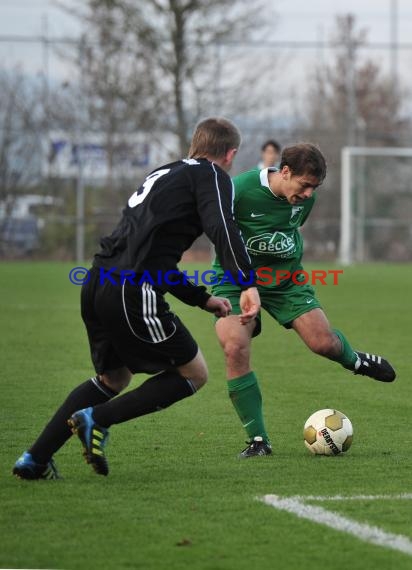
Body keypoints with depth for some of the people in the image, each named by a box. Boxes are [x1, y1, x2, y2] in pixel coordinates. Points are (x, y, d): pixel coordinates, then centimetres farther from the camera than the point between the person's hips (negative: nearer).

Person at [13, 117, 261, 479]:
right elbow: (222, 228, -18)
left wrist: (203, 299, 38)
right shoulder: (211, 176, 4)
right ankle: (98, 419, -3)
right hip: (133, 295, -8)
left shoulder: (162, 175, 29)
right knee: (194, 374, 9)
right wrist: (248, 284, -25)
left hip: (98, 285, 8)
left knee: (113, 378, 27)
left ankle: (35, 459, 19)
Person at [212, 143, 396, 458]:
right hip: (235, 279, -3)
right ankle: (258, 440, -11)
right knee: (235, 348, -22)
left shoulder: (305, 197, -9)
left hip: (285, 277, 4)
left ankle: (354, 360, 35)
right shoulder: (240, 190, -27)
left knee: (323, 342, -6)